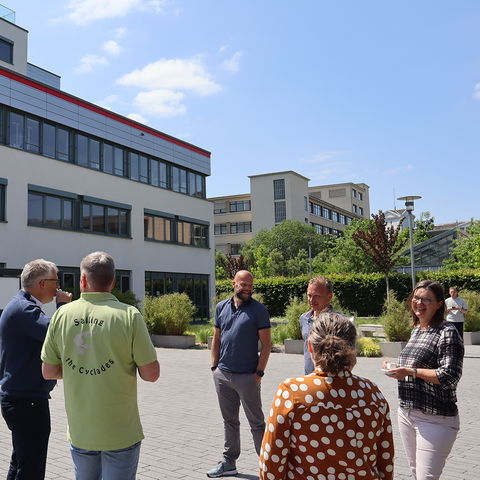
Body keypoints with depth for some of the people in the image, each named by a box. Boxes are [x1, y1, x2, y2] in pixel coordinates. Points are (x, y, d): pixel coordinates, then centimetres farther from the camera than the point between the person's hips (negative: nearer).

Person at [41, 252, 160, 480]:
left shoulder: (62, 314, -4)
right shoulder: (129, 315, -14)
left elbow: (48, 372, 4)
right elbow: (151, 374, -13)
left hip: (79, 432, 4)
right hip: (120, 433, -3)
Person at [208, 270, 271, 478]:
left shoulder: (259, 310, -6)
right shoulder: (221, 307, 8)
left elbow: (266, 344, -6)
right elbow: (216, 340, 13)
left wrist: (259, 373, -12)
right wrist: (215, 367, 7)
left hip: (247, 376, -5)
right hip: (223, 375, 5)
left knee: (256, 423, 3)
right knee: (229, 421, 16)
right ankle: (229, 463, 28)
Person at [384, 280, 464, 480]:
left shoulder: (447, 332, -13)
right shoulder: (415, 330, 12)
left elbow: (450, 376, -20)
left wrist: (410, 371, -18)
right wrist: (396, 366, 6)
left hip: (435, 419, -8)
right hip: (406, 413, 8)